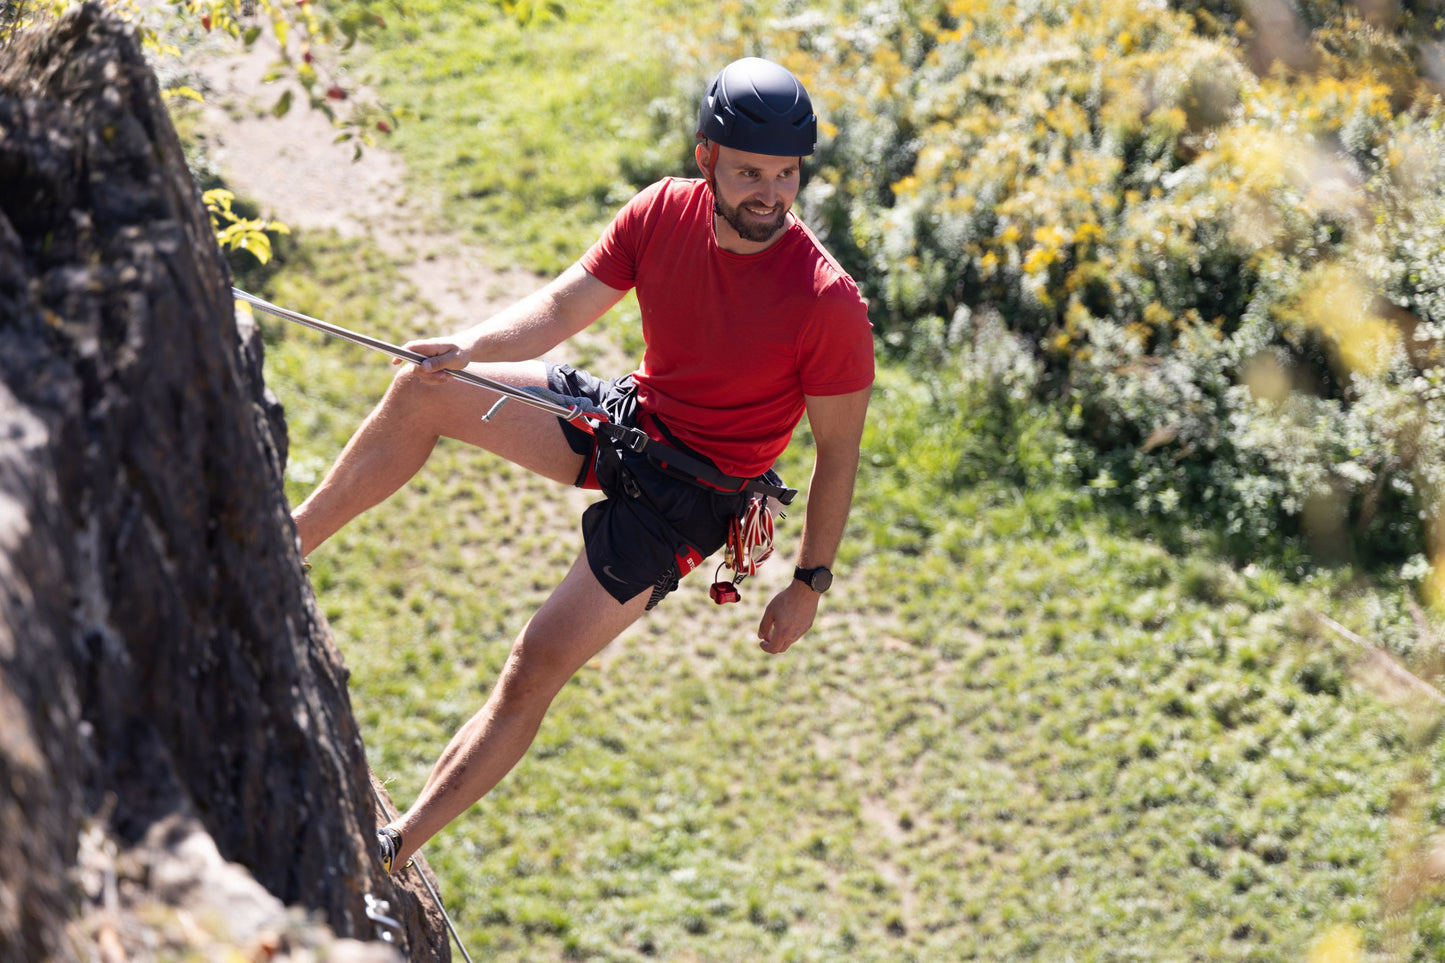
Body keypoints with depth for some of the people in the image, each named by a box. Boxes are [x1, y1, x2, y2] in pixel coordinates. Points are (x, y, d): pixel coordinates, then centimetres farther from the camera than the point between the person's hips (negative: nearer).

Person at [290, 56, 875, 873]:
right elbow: (567, 304, -7)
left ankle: (394, 851, -1)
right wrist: (472, 346, -26)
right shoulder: (664, 211, -11)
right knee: (424, 391, -6)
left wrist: (811, 583, -10)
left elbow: (840, 449, -15)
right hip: (628, 414, 6)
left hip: (692, 492, -5)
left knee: (536, 670, -12)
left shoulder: (828, 303, -25)